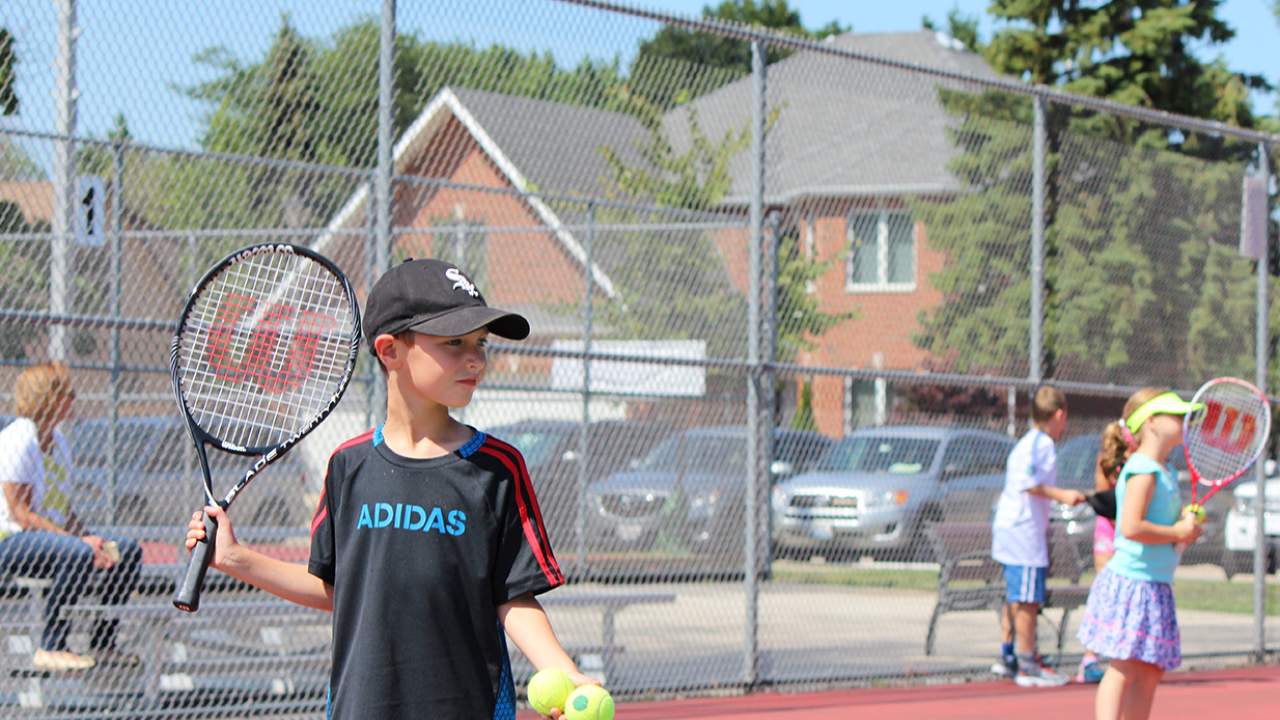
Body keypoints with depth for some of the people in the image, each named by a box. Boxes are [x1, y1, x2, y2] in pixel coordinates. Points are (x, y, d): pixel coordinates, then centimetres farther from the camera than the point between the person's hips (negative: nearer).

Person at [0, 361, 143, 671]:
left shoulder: (58, 440, 12)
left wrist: (88, 537, -4)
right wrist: (78, 540, -26)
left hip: (53, 534, 10)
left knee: (128, 551, 1)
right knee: (78, 554, -35)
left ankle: (102, 643, 4)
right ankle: (50, 649, -29)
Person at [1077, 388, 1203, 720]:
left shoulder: (1165, 472, 15)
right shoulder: (1143, 470, -15)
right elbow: (1132, 527, -25)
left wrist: (1187, 522, 3)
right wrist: (1177, 533, -15)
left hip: (1155, 586, 10)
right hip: (1132, 581, -10)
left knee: (1151, 671, 11)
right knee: (1124, 669, -11)